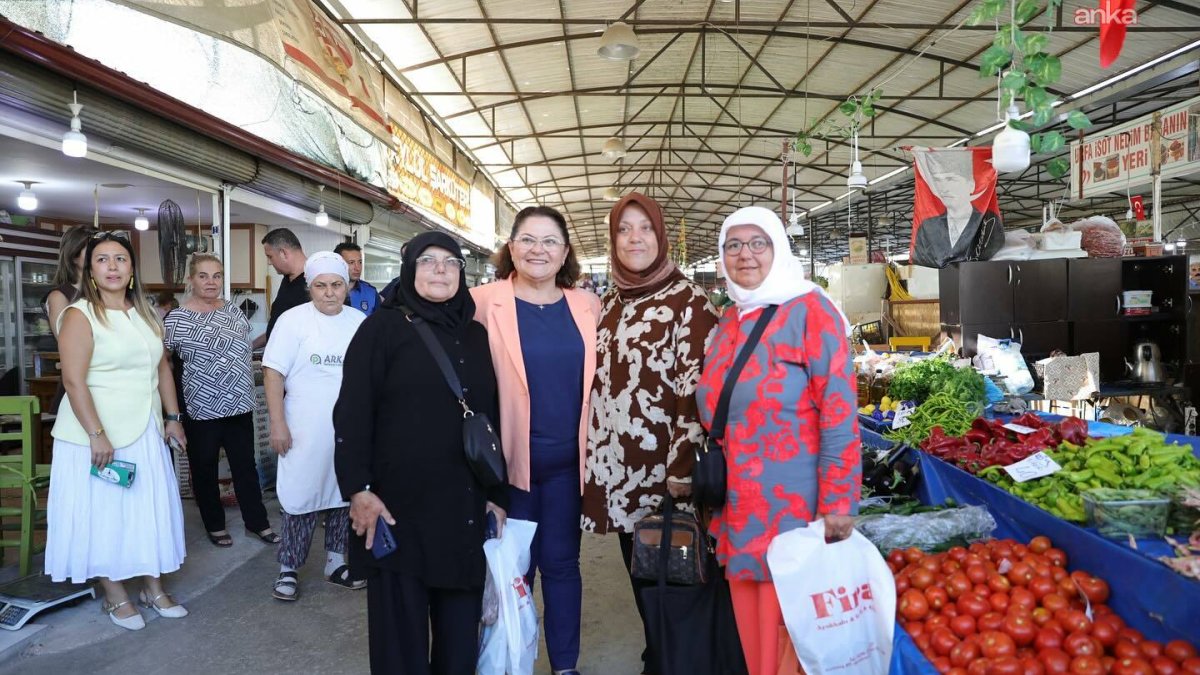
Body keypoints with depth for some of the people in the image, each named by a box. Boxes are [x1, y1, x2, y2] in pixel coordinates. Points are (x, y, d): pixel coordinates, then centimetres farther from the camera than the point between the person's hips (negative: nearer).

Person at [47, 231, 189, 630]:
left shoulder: (145, 314, 9)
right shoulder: (80, 315, -11)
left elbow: (162, 368, 14)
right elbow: (74, 381, -17)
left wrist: (172, 417, 10)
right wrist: (97, 435, -21)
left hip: (144, 431, 6)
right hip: (97, 433, -6)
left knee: (150, 509, 11)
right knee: (102, 512, 6)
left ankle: (153, 588, 24)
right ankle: (115, 597, 21)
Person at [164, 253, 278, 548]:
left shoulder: (233, 310, 4)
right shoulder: (176, 320, -9)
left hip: (239, 405, 4)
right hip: (201, 410, -4)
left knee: (246, 466, 12)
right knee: (205, 470, 11)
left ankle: (257, 522, 23)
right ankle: (214, 525, 27)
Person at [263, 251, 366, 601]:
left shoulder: (360, 322, 4)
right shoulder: (293, 320, -7)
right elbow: (273, 374, -8)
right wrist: (278, 424, -13)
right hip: (305, 432, -4)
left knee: (343, 496, 13)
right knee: (300, 499, 3)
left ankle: (335, 562, 29)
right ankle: (288, 570, 19)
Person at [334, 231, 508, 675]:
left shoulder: (477, 335, 12)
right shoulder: (383, 328, -1)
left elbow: (492, 417, 13)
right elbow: (352, 413, -7)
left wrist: (498, 494, 10)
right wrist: (358, 489, -14)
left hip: (465, 506, 4)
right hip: (400, 504, -4)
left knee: (461, 625, 11)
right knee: (402, 628, 6)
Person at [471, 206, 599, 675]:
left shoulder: (587, 306, 3)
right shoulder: (485, 302, -7)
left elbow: (599, 379, 12)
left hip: (568, 457, 3)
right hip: (510, 456, -2)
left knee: (561, 561, 14)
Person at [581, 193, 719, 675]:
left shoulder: (688, 302, -9)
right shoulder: (608, 305, 11)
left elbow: (695, 390, -14)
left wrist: (682, 469, -18)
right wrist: (593, 458, 13)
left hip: (662, 470, -6)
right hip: (617, 470, 6)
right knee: (639, 577, 17)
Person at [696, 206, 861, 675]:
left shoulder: (809, 310, -9)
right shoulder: (728, 322, 12)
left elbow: (839, 413, -13)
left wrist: (837, 504, -17)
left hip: (792, 507, -6)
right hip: (737, 506, 6)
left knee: (789, 634, 5)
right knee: (750, 628, 16)